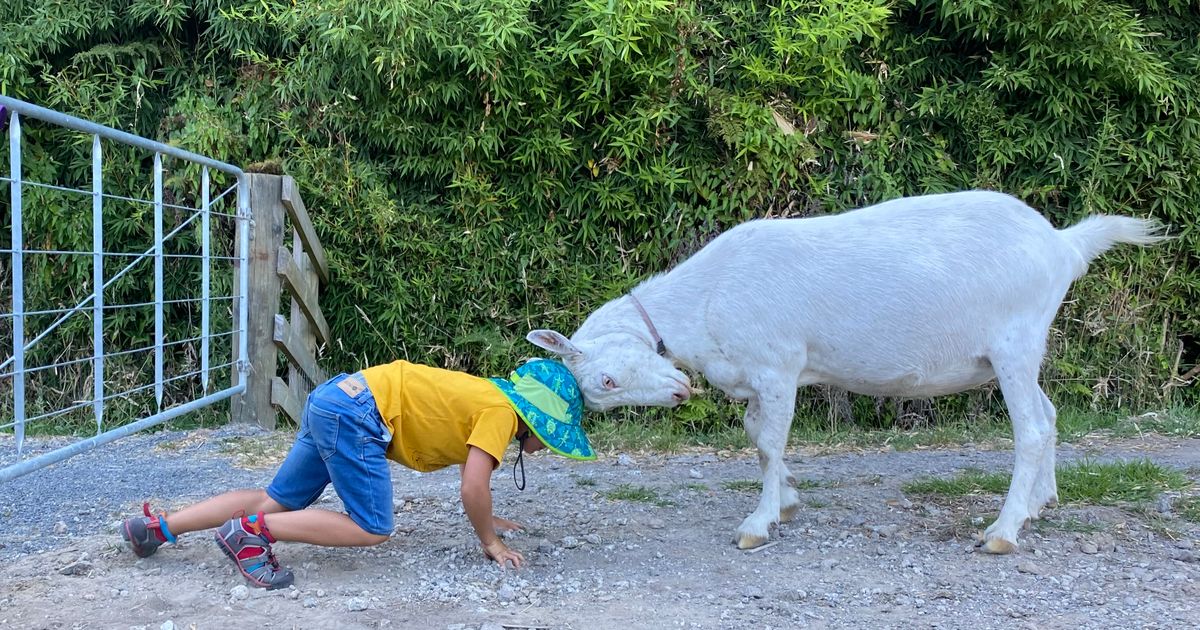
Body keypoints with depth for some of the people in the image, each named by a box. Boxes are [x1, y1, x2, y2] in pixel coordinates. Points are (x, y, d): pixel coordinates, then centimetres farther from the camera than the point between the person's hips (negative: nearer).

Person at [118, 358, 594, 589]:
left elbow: (472, 481, 32)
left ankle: (158, 526, 9)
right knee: (373, 528, -7)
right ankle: (252, 531, -12)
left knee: (276, 501, 13)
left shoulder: (490, 397, 17)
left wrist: (487, 519, 37)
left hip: (334, 401, 9)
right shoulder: (501, 411, -9)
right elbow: (473, 488, -14)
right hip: (355, 412, -9)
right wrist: (490, 542, 1)